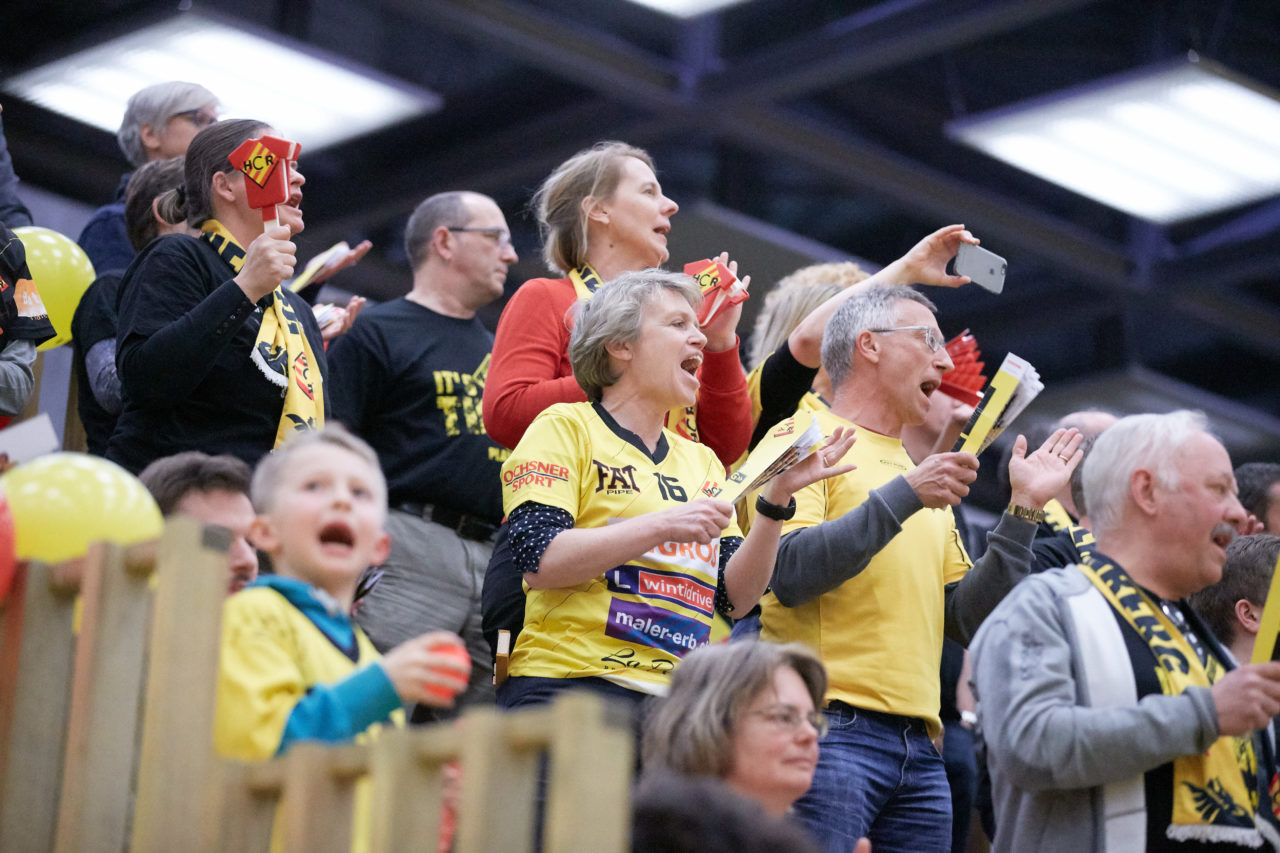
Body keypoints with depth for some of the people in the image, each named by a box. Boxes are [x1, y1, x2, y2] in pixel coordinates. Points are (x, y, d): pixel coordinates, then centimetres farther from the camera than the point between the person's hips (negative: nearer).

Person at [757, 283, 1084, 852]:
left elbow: (967, 622, 17)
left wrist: (1023, 510, 12)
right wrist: (904, 498, -15)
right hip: (831, 731, -7)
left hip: (918, 748, 7)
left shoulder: (922, 476, 24)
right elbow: (789, 573, -13)